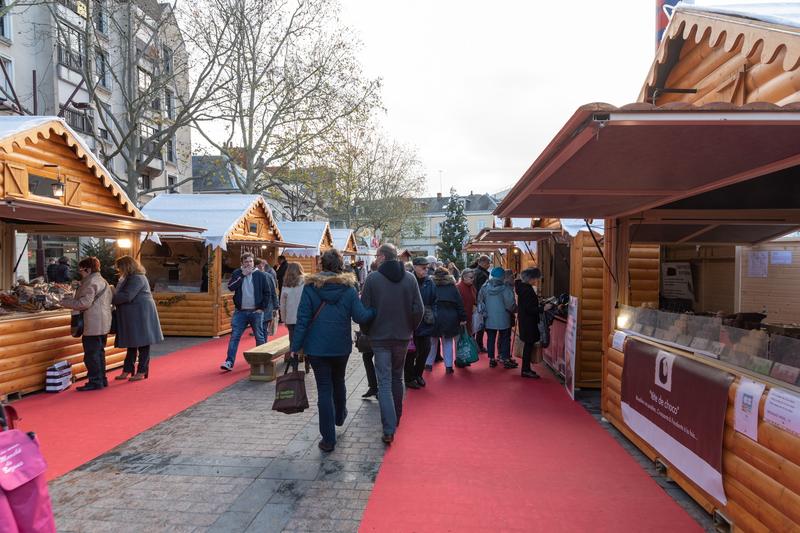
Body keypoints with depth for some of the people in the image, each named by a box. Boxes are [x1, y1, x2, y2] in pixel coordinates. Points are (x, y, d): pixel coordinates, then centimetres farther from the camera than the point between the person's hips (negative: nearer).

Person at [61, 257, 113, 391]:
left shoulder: (91, 282, -14)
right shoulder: (102, 281, 17)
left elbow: (84, 303, -18)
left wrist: (65, 302, -5)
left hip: (93, 325, -10)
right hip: (103, 324, 10)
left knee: (91, 353, -4)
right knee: (99, 352, 16)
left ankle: (95, 381, 0)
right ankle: (102, 379, 22)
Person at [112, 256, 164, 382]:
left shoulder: (137, 278, -16)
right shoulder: (128, 278, 16)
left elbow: (126, 296, -24)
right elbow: (122, 294, 18)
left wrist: (110, 299, -14)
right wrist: (112, 293, 0)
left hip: (141, 314, -10)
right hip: (132, 316, 10)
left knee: (142, 343, -1)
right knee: (132, 343, 13)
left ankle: (142, 372, 6)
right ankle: (127, 371, 20)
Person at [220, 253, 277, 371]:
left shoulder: (261, 275, 0)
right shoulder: (237, 273, 6)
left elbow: (268, 293, 0)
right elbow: (230, 287, -10)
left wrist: (262, 308, -5)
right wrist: (242, 275, -14)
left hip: (256, 312, -1)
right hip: (240, 311, 1)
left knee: (259, 337, 8)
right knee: (234, 336, -4)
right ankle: (229, 362, -3)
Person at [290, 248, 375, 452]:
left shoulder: (310, 286, -7)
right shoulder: (348, 288, -6)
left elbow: (303, 319, -9)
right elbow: (361, 317, -13)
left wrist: (296, 346, -5)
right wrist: (376, 310, 5)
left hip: (317, 346, -2)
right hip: (341, 346, 2)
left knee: (324, 389, 3)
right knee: (338, 382, 26)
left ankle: (328, 439, 5)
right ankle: (340, 416, 49)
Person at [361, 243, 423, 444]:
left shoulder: (372, 278, -10)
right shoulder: (410, 278, -2)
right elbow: (419, 309, -4)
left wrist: (367, 332, 8)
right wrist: (410, 329, 10)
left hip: (380, 337, -3)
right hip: (402, 337, 3)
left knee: (384, 382, 0)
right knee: (397, 377, 20)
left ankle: (389, 429, -7)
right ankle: (396, 418, 34)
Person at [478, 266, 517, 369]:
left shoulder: (484, 287, -3)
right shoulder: (505, 288, -16)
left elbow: (480, 302, 5)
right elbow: (510, 304, -15)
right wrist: (514, 309, 5)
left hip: (489, 319, 4)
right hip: (503, 319, -3)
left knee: (491, 338, 12)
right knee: (505, 339, 8)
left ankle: (491, 359, 17)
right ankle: (506, 359, 11)